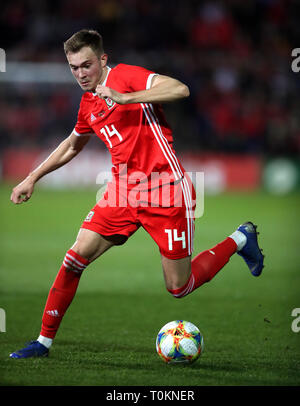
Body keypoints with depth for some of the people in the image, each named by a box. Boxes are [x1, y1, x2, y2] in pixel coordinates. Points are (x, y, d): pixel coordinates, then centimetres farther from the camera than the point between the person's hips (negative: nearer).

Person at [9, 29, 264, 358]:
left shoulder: (125, 76, -9)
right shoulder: (88, 104, 12)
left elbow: (180, 89, -26)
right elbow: (71, 146, 32)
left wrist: (124, 97, -31)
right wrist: (33, 178, 30)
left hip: (164, 189, -6)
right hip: (122, 189, 7)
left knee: (178, 288, -2)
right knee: (76, 258, -6)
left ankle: (239, 240, 22)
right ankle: (44, 340, 5)